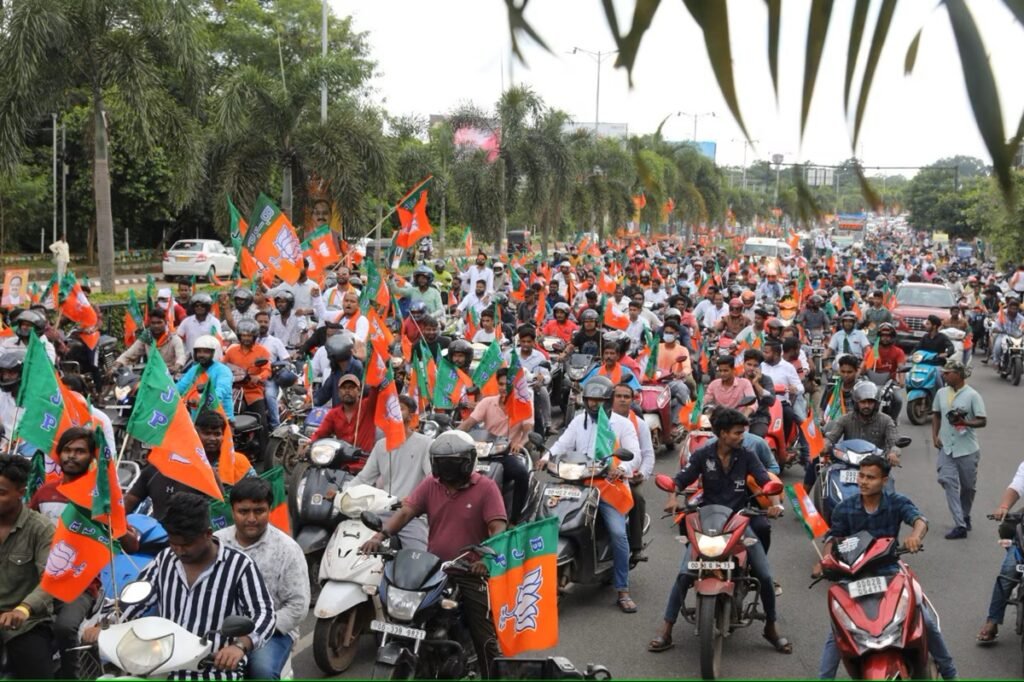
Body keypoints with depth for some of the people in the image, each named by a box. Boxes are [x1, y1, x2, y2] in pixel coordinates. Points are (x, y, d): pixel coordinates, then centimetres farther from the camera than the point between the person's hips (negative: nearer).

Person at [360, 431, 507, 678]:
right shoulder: (430, 485, 4)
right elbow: (405, 512, -4)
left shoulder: (486, 488, -9)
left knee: (484, 637, 3)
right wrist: (381, 535, -22)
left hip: (472, 574, -4)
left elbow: (498, 528, -17)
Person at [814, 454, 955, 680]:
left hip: (890, 571, 0)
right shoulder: (844, 508, -1)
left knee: (928, 622, -3)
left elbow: (919, 519, -21)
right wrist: (824, 560, -24)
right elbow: (833, 537, -3)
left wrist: (916, 535, -45)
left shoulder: (897, 503, -4)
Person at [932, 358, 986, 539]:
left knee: (967, 486, 11)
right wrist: (935, 435, 4)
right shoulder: (941, 393, 5)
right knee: (948, 481, -12)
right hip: (946, 447, 3)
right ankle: (960, 525, -13)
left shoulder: (972, 395, -9)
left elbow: (982, 421, -9)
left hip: (967, 449, -3)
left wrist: (965, 422, -27)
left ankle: (965, 516, 35)